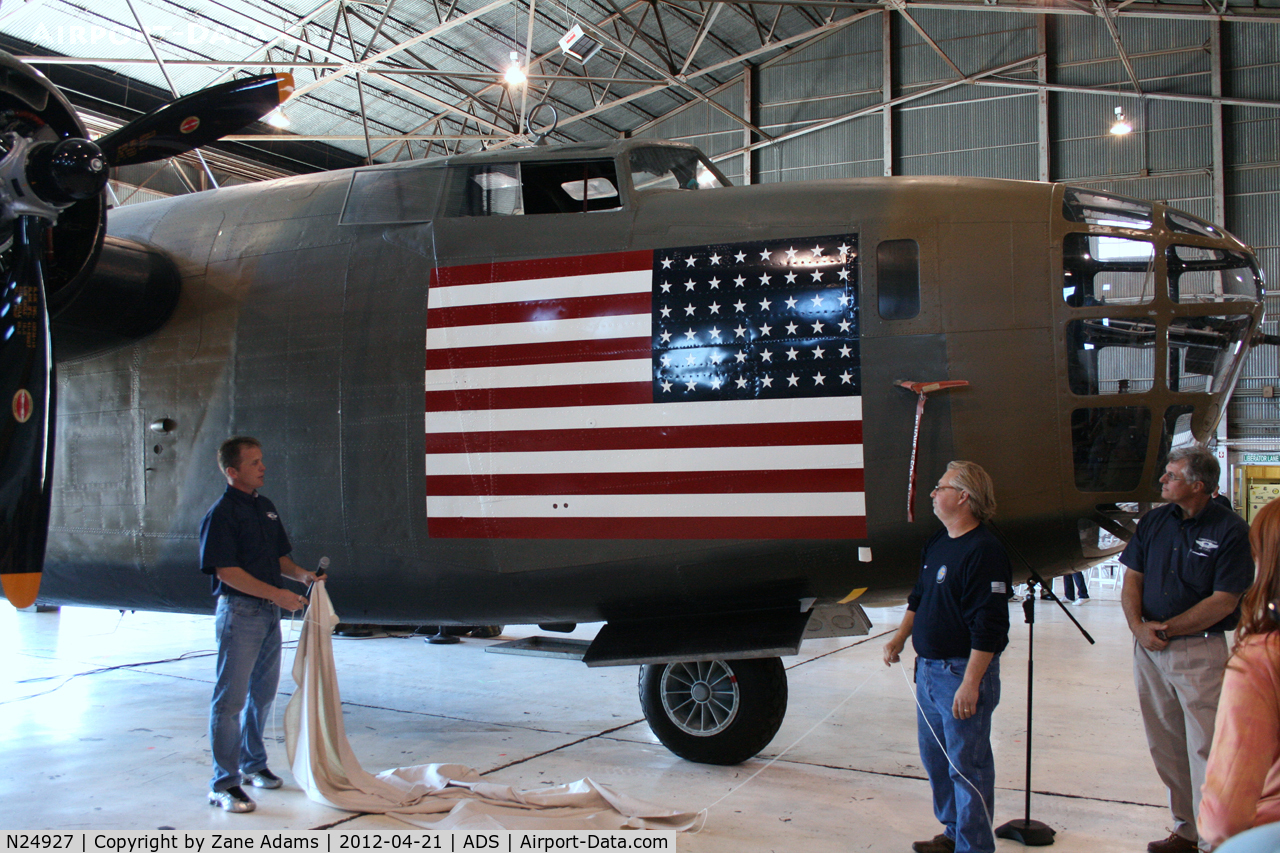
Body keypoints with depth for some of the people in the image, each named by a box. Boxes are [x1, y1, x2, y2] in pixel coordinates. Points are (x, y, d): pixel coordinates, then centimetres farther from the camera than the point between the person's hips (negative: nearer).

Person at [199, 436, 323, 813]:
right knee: (231, 698, -3)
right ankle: (224, 784, 3)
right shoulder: (221, 513, -14)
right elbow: (227, 571, -19)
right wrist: (276, 593, -22)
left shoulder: (265, 507, 12)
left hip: (270, 612, 8)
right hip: (239, 612, -8)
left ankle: (252, 764, 32)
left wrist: (302, 574, 1)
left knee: (263, 693, 17)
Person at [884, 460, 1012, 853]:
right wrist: (900, 637, 11)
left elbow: (988, 627, -21)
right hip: (929, 669, 10)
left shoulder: (984, 551, -18)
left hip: (962, 673, -9)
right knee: (934, 757, 19)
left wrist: (970, 683, -23)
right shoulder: (936, 543, 12)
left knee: (967, 765, 1)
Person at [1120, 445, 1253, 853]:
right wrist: (1139, 627, -7)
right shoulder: (1154, 521, 8)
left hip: (1200, 649, -5)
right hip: (1149, 649, 6)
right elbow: (1132, 579, 9)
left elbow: (1223, 601, -11)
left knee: (1205, 749, -6)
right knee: (1165, 745, 11)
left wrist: (1167, 629, -11)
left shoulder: (1230, 530, -8)